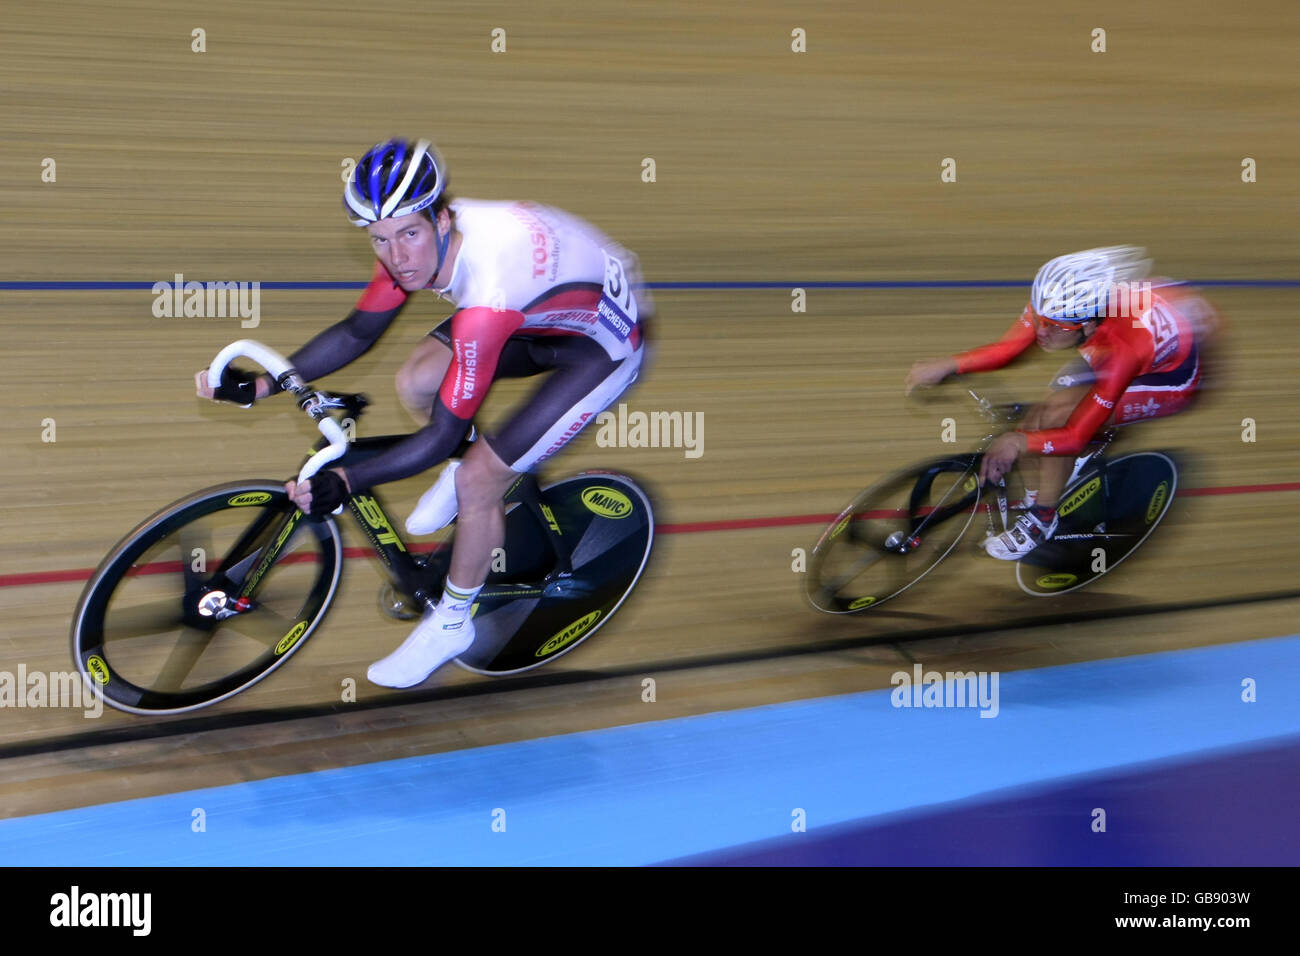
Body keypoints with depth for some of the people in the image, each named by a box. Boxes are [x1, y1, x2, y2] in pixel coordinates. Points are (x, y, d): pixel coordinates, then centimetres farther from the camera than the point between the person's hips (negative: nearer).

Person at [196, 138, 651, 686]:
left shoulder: (490, 291, -40)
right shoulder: (418, 242, -17)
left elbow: (443, 434, -33)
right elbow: (358, 332, -3)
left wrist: (344, 483, -38)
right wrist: (259, 385, -10)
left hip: (605, 342, -8)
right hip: (544, 316, 8)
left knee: (477, 481, -13)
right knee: (415, 383, -5)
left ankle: (452, 624, 10)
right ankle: (465, 475, 25)